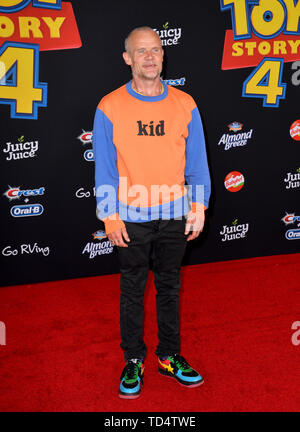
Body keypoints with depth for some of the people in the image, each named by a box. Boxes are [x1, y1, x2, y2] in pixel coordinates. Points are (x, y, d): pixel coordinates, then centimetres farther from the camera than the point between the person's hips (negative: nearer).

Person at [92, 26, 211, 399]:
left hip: (174, 216, 2)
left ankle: (169, 356, 30)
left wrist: (198, 207, -3)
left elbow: (197, 161, 4)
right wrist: (110, 217, -9)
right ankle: (133, 361, 26)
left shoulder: (184, 104, 1)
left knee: (169, 288, 14)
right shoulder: (110, 107, -5)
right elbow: (104, 168, -5)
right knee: (133, 292, 11)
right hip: (131, 218, -2)